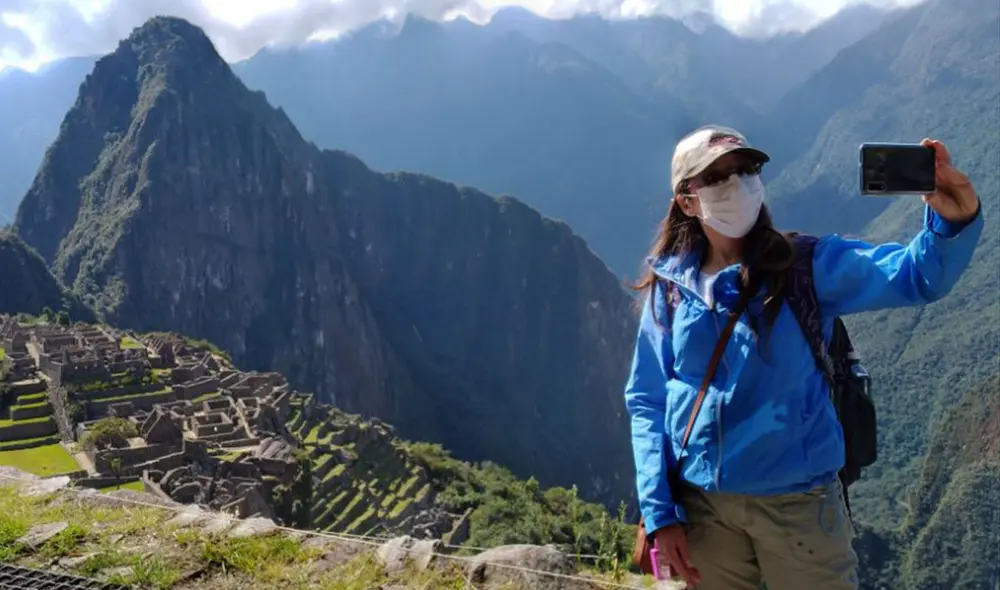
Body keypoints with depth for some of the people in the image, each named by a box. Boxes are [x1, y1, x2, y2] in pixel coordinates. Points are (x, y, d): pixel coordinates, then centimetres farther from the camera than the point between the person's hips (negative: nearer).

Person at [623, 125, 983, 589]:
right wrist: (658, 512, -3)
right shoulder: (668, 288, -2)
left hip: (798, 499, -1)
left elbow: (916, 275, -18)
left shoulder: (806, 266, -5)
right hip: (701, 504, 2)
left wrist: (954, 220, -39)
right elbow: (646, 402, 1)